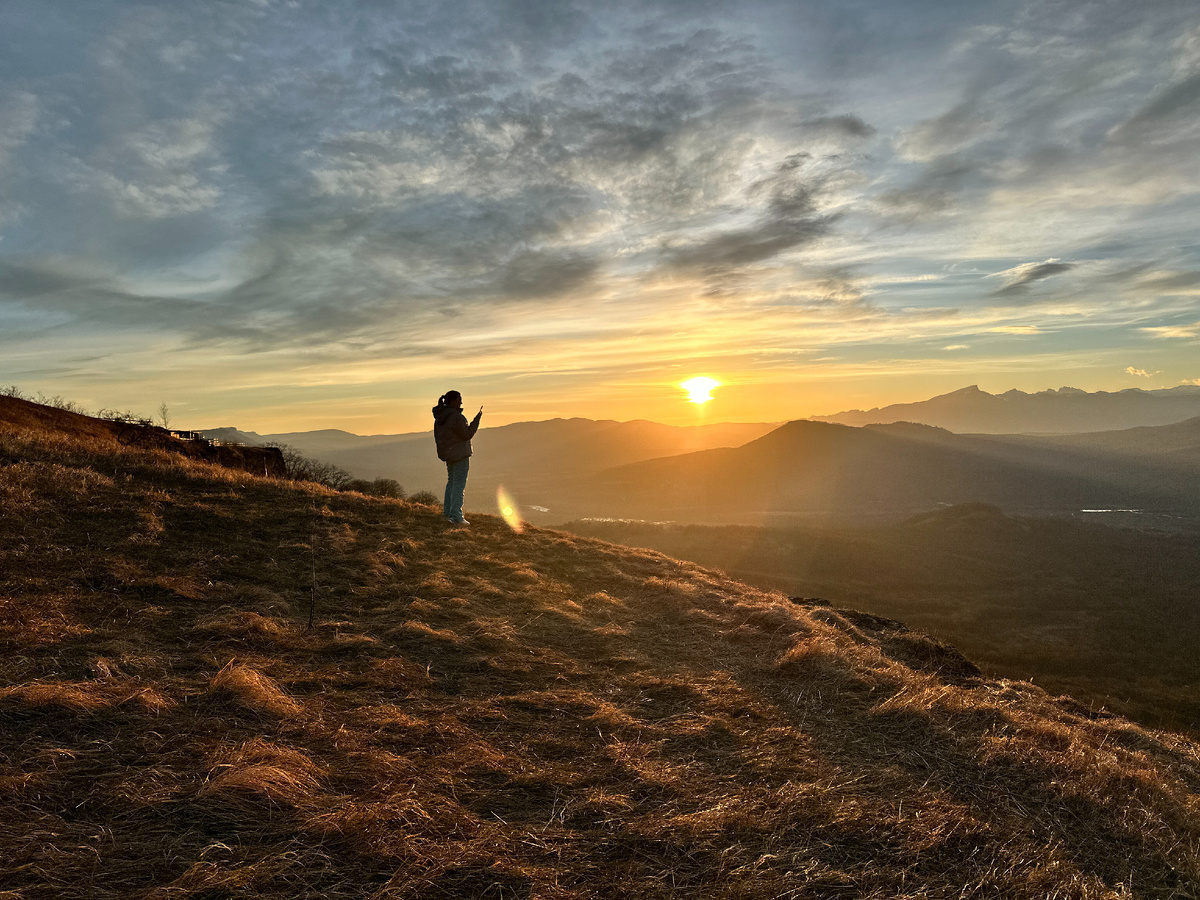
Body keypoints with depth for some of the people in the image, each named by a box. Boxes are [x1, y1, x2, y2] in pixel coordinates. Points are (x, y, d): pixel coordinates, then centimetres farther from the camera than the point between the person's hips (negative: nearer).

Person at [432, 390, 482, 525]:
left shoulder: (439, 417, 6)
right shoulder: (456, 417, -21)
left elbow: (438, 435, 14)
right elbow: (467, 434, -16)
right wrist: (477, 419, -12)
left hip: (446, 453, 9)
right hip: (459, 454, -9)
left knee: (451, 481, 21)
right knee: (459, 485, -4)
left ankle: (447, 512, 27)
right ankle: (456, 516, -4)